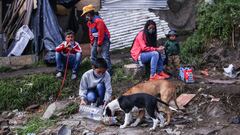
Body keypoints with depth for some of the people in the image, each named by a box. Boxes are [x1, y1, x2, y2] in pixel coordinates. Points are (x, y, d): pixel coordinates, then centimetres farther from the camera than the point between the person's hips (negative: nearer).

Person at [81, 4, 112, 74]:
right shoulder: (89, 22, 8)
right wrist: (92, 43, 11)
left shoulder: (98, 21, -21)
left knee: (105, 57, -15)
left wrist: (99, 45, -19)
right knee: (93, 57, 11)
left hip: (104, 40, -9)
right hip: (96, 40, 9)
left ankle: (108, 72, -13)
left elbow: (101, 34, -22)